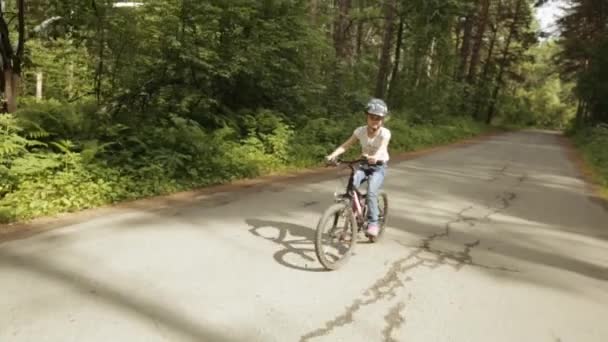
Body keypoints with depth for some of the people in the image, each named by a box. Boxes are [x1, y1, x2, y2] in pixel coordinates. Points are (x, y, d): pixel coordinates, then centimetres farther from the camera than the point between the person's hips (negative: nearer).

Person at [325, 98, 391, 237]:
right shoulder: (360, 131, -8)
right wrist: (333, 155, -33)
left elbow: (382, 148, -36)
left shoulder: (385, 133, -17)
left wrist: (374, 157, -58)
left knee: (371, 192, -25)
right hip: (364, 165, 3)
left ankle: (373, 223, -13)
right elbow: (346, 145, -15)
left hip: (379, 166, -3)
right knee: (351, 185, -24)